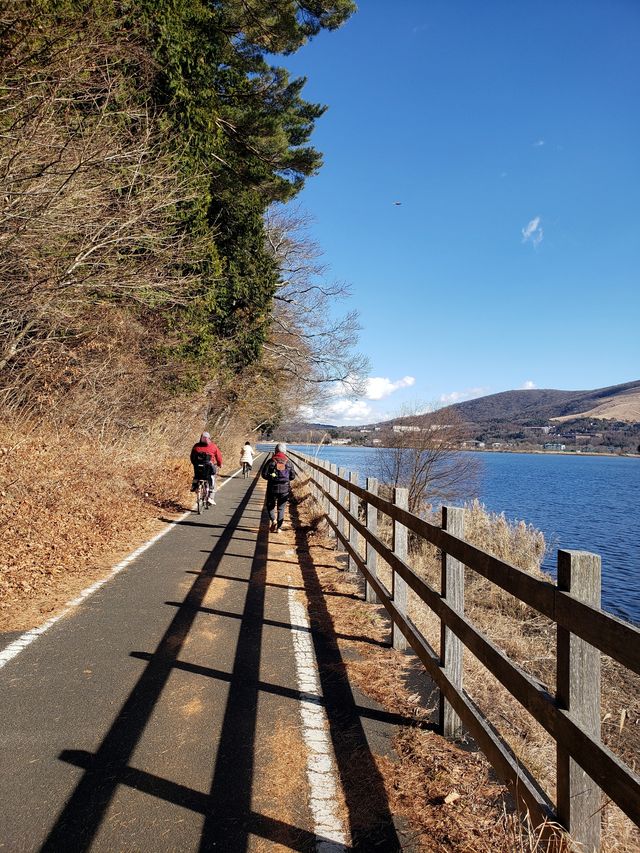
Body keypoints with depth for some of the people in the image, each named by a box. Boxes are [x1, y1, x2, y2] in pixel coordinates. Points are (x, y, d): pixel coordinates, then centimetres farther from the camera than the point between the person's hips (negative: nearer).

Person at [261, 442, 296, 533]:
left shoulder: (271, 461, -6)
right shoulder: (288, 463, 0)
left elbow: (264, 474, -7)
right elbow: (293, 476, 4)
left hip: (272, 488, -1)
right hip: (285, 488, 2)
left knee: (270, 505, 17)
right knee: (281, 508, 11)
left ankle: (273, 520, -6)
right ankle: (279, 527, 9)